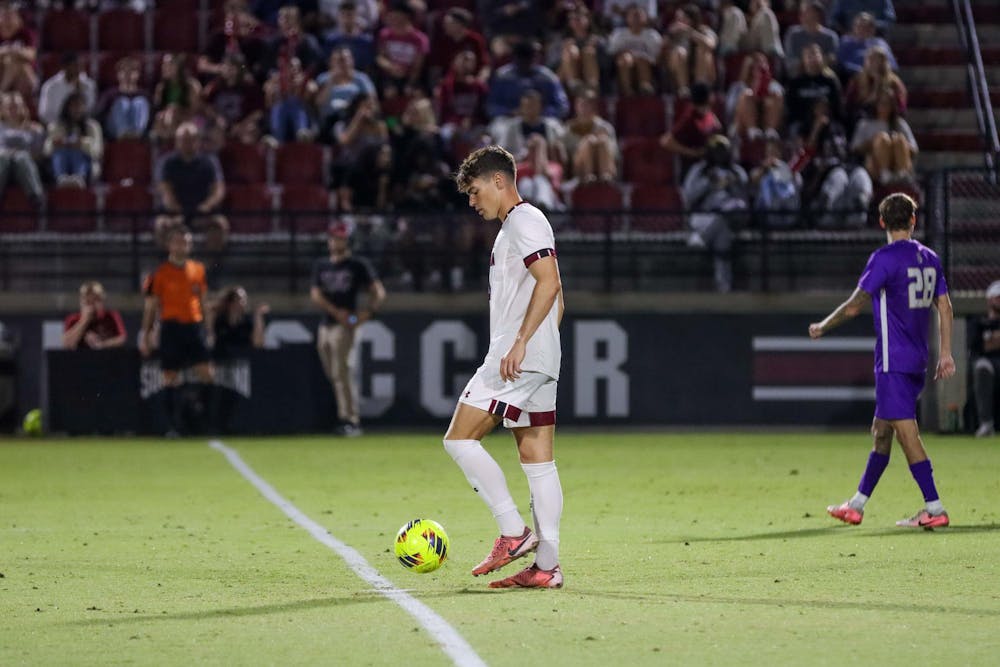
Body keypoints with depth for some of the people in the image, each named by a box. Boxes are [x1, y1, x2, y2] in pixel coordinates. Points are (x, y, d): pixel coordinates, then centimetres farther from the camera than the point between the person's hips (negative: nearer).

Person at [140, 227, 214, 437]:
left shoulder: (198, 270, 11)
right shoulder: (160, 273, -1)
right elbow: (151, 307, 3)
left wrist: (206, 328, 18)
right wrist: (145, 336, 0)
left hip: (194, 326, 3)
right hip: (171, 328, -3)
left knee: (207, 374, -10)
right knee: (171, 378, -2)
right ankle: (174, 426, 3)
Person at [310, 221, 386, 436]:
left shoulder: (358, 265, 3)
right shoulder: (321, 266, 16)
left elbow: (379, 292, 2)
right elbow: (316, 294, 5)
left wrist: (368, 312, -15)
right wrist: (336, 312, -10)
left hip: (345, 326, -6)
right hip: (326, 327, 6)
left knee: (342, 373, -15)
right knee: (333, 375, 6)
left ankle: (351, 420, -15)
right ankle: (348, 418, 12)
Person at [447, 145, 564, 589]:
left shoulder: (523, 221, -8)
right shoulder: (514, 227, 24)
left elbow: (549, 283, -20)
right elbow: (557, 300, 28)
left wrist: (520, 343, -23)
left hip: (519, 359, -11)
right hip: (538, 367, 11)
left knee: (459, 439, -9)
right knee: (537, 460, 5)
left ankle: (514, 532, -12)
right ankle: (546, 566, 2)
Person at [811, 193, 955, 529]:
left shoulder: (885, 258, -12)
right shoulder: (929, 258, 10)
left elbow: (854, 306, -12)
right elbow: (944, 306, 12)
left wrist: (822, 327, 4)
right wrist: (945, 354, 16)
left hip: (893, 362, -8)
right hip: (917, 362, 8)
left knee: (906, 432, -9)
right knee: (881, 431, 15)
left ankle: (934, 509, -14)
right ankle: (857, 505, 22)